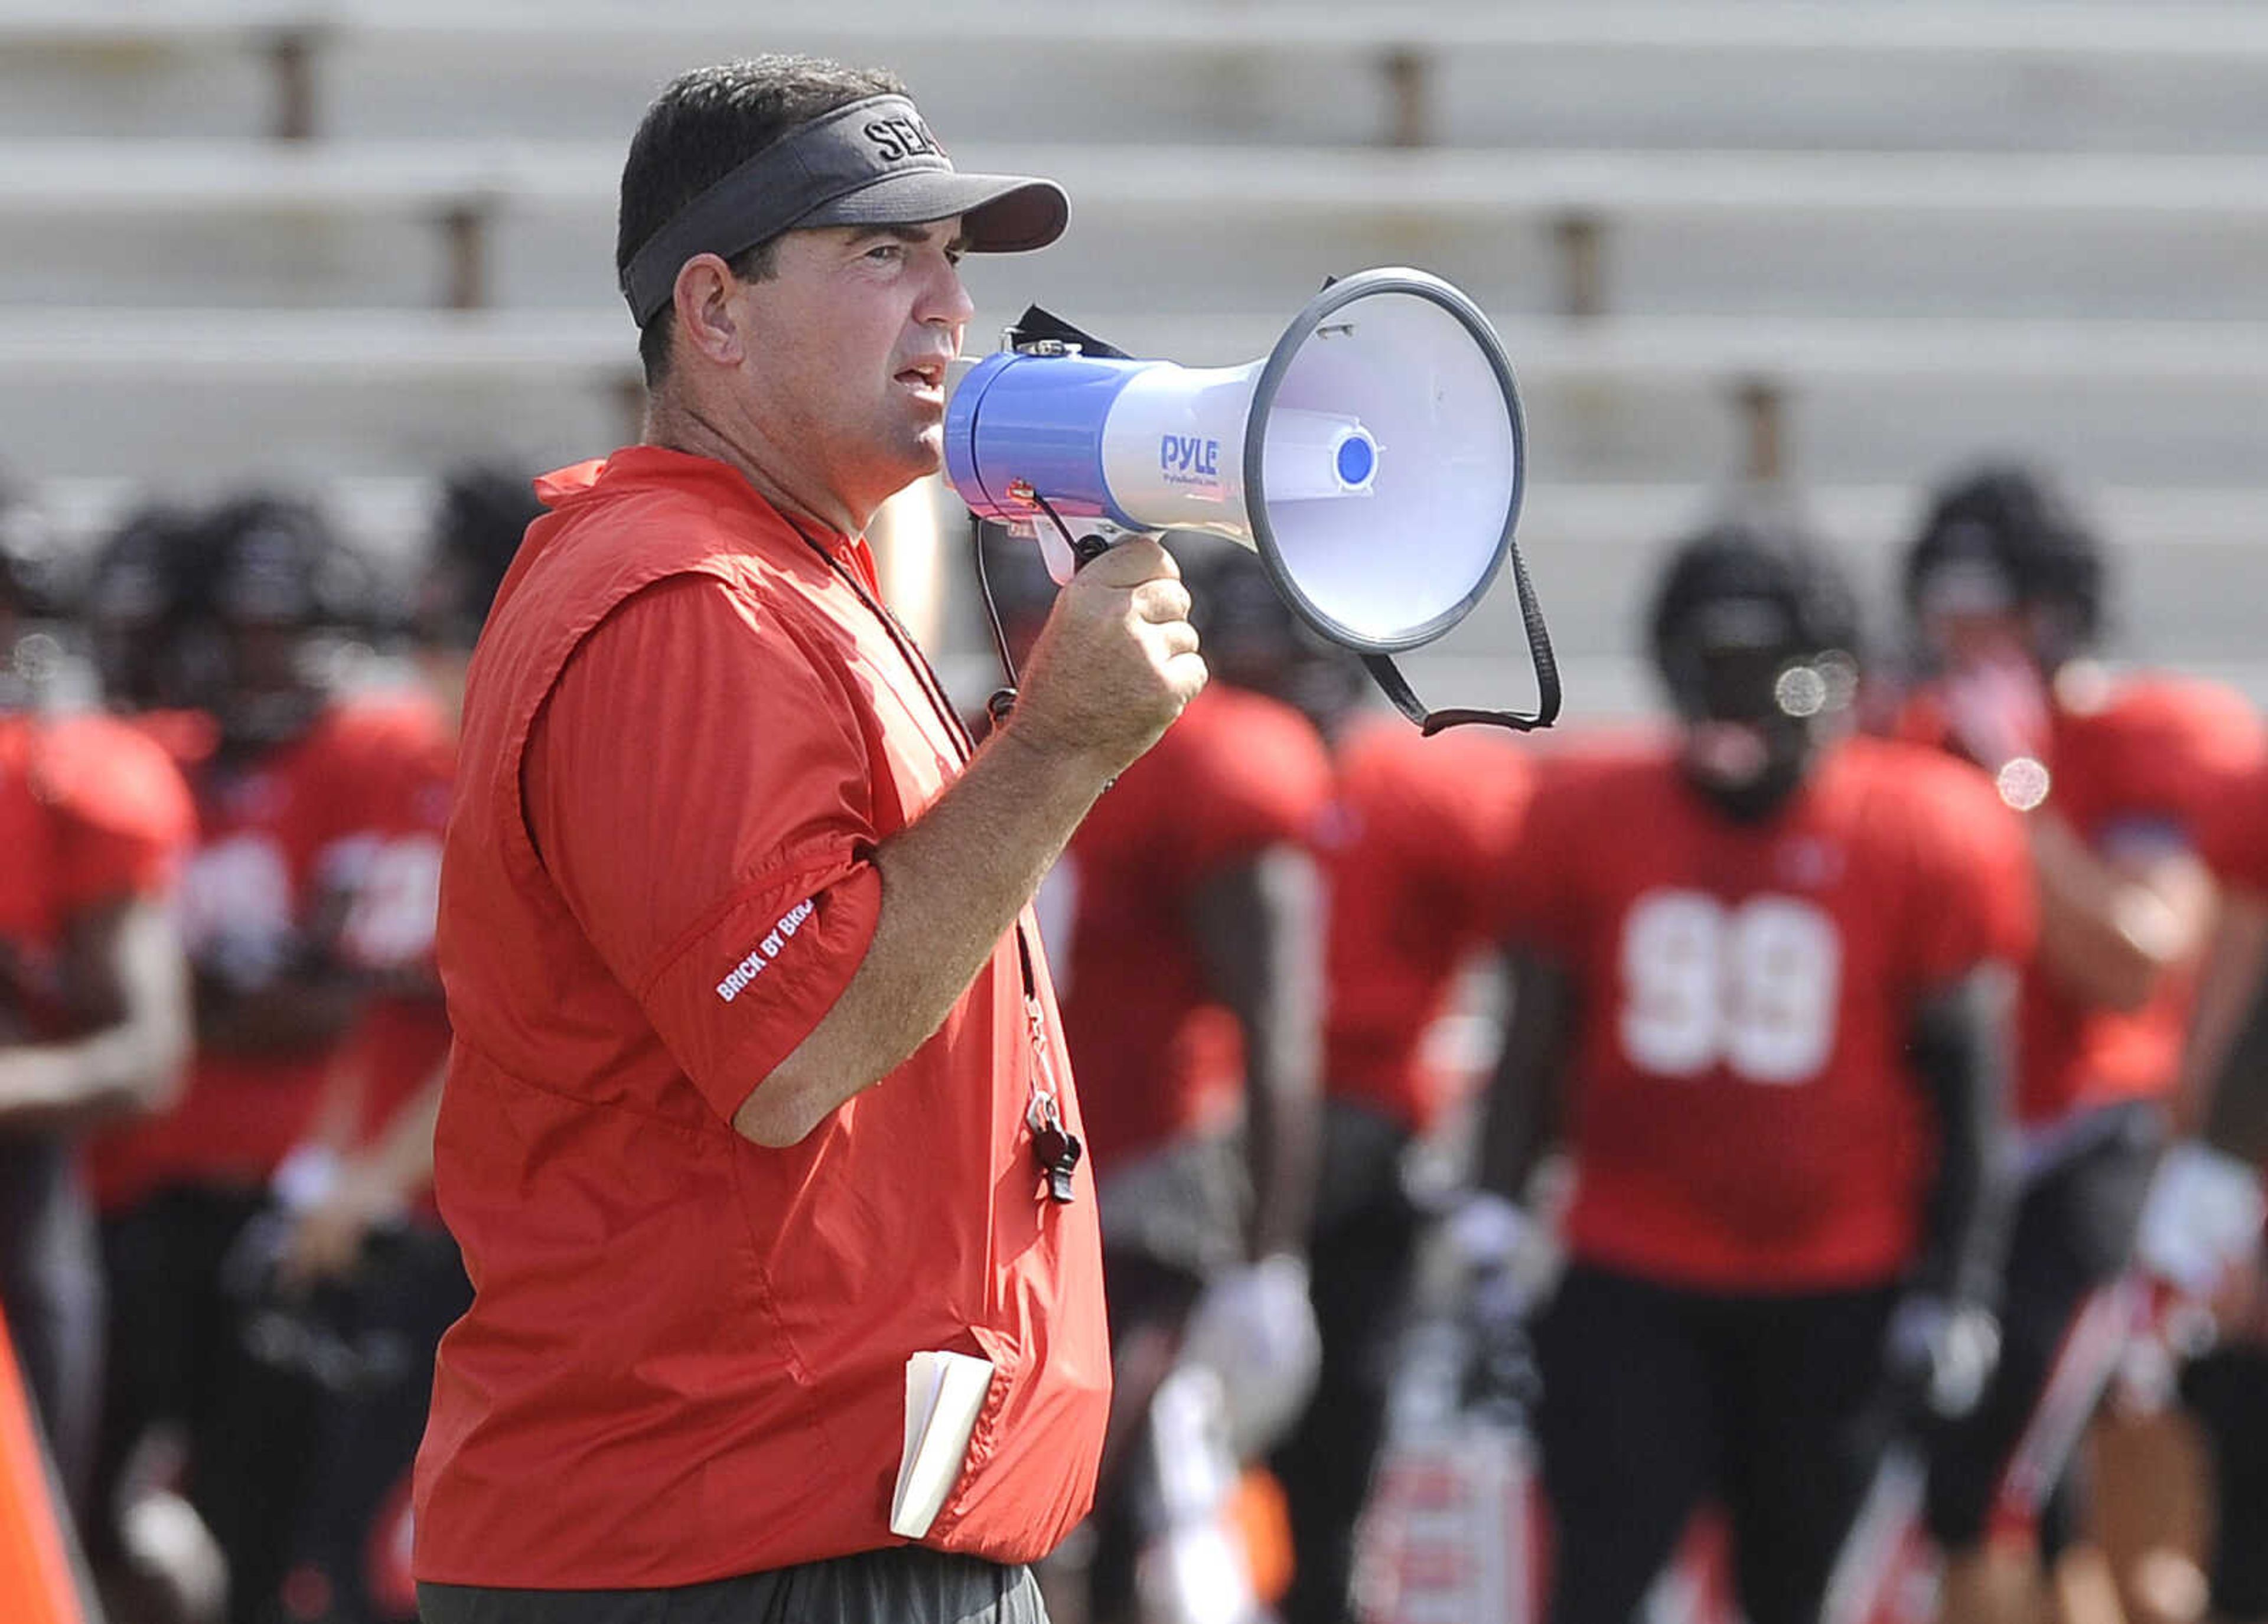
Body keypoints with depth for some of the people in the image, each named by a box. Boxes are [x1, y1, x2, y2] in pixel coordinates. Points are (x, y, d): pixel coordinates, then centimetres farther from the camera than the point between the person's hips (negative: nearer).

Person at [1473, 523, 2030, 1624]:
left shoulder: (1922, 838, -5)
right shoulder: (1590, 819, 2)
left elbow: (1965, 1081, 0)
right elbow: (1538, 1048, 10)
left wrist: (1950, 1294, -4)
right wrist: (1491, 1232, 2)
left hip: (1840, 1301, -1)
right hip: (1633, 1286, 1)